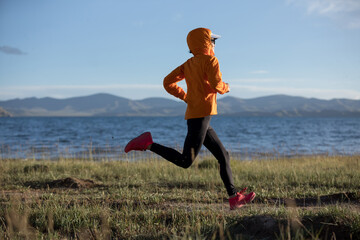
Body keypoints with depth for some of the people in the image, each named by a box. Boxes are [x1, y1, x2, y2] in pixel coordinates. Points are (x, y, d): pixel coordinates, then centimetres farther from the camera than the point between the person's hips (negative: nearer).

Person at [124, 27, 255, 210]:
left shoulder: (188, 64, 18)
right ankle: (148, 144, -15)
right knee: (185, 161, -13)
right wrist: (226, 88, 5)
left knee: (223, 156, 12)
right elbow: (216, 85, -17)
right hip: (201, 114, -10)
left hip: (194, 115, 10)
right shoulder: (210, 60, -4)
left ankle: (234, 198, 12)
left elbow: (168, 83, 11)